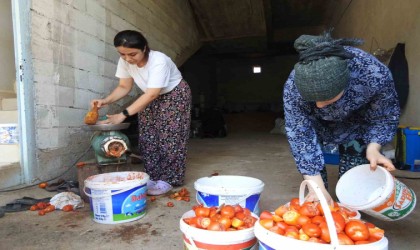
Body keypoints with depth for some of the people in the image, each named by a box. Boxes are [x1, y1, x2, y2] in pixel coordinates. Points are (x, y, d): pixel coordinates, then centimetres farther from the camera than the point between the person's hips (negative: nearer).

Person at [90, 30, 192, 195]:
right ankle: (153, 177, 11)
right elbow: (124, 87, -7)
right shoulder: (125, 61, -15)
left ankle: (168, 179, 0)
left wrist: (123, 114, -42)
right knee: (148, 139, 1)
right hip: (150, 99, 6)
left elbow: (151, 94, -38)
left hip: (175, 96, -6)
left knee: (169, 138, -9)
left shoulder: (159, 61, -34)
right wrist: (105, 101, -26)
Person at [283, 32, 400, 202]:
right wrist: (318, 187, -36)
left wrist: (373, 147, -30)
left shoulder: (374, 74, -38)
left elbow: (385, 115, -16)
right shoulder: (293, 87, -39)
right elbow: (299, 135, -33)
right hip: (316, 123, 0)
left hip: (356, 122, 1)